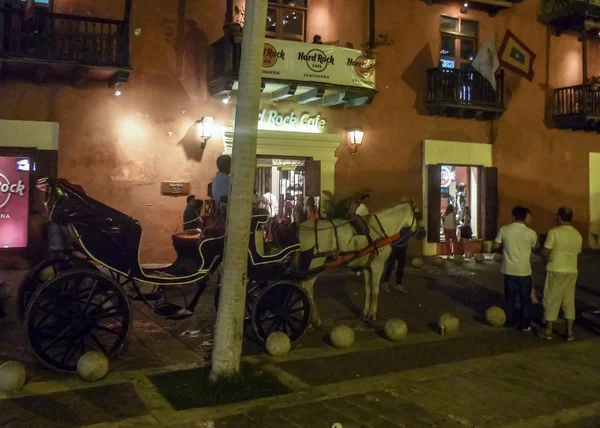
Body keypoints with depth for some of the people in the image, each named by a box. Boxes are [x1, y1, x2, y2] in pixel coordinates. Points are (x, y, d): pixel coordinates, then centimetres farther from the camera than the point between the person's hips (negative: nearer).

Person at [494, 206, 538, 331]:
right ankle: (525, 324, 14)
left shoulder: (504, 230, -6)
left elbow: (496, 246, 3)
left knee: (509, 297, 13)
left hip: (509, 270, 2)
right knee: (525, 298, 10)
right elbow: (534, 247, 9)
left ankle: (510, 322, 20)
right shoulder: (531, 233, -9)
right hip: (524, 271, -1)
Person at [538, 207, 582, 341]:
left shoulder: (554, 232, -12)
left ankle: (548, 331, 9)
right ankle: (570, 332, 13)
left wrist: (550, 259, 11)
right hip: (572, 272, 5)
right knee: (569, 302, 11)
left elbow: (545, 252, -10)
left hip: (556, 271, -5)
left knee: (552, 300, 4)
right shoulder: (578, 235, 6)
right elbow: (577, 253, 15)